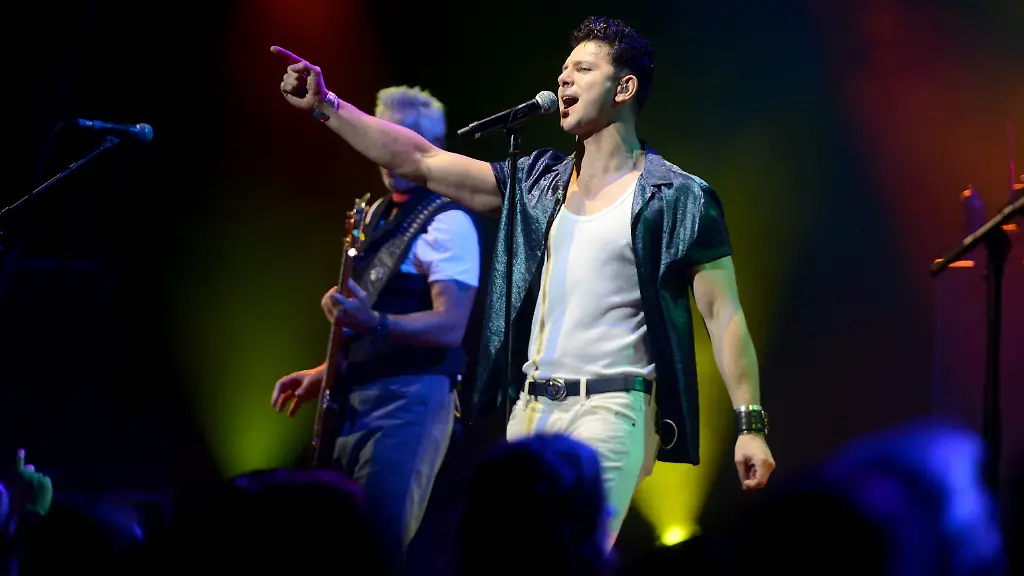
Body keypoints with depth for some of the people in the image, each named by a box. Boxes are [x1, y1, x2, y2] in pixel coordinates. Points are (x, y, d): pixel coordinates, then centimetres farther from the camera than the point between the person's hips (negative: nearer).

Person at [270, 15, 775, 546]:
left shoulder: (678, 199, -1)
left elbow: (724, 313, -4)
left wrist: (750, 424, -11)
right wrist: (325, 104, 3)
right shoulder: (539, 182, 14)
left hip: (612, 409, -6)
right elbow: (421, 162, 10)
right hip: (531, 407, 6)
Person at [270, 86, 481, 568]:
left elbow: (450, 326, -21)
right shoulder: (376, 216, 17)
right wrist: (325, 374, 17)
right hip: (358, 399, 9)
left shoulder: (447, 223, -10)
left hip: (410, 400, -9)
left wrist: (374, 323, -34)